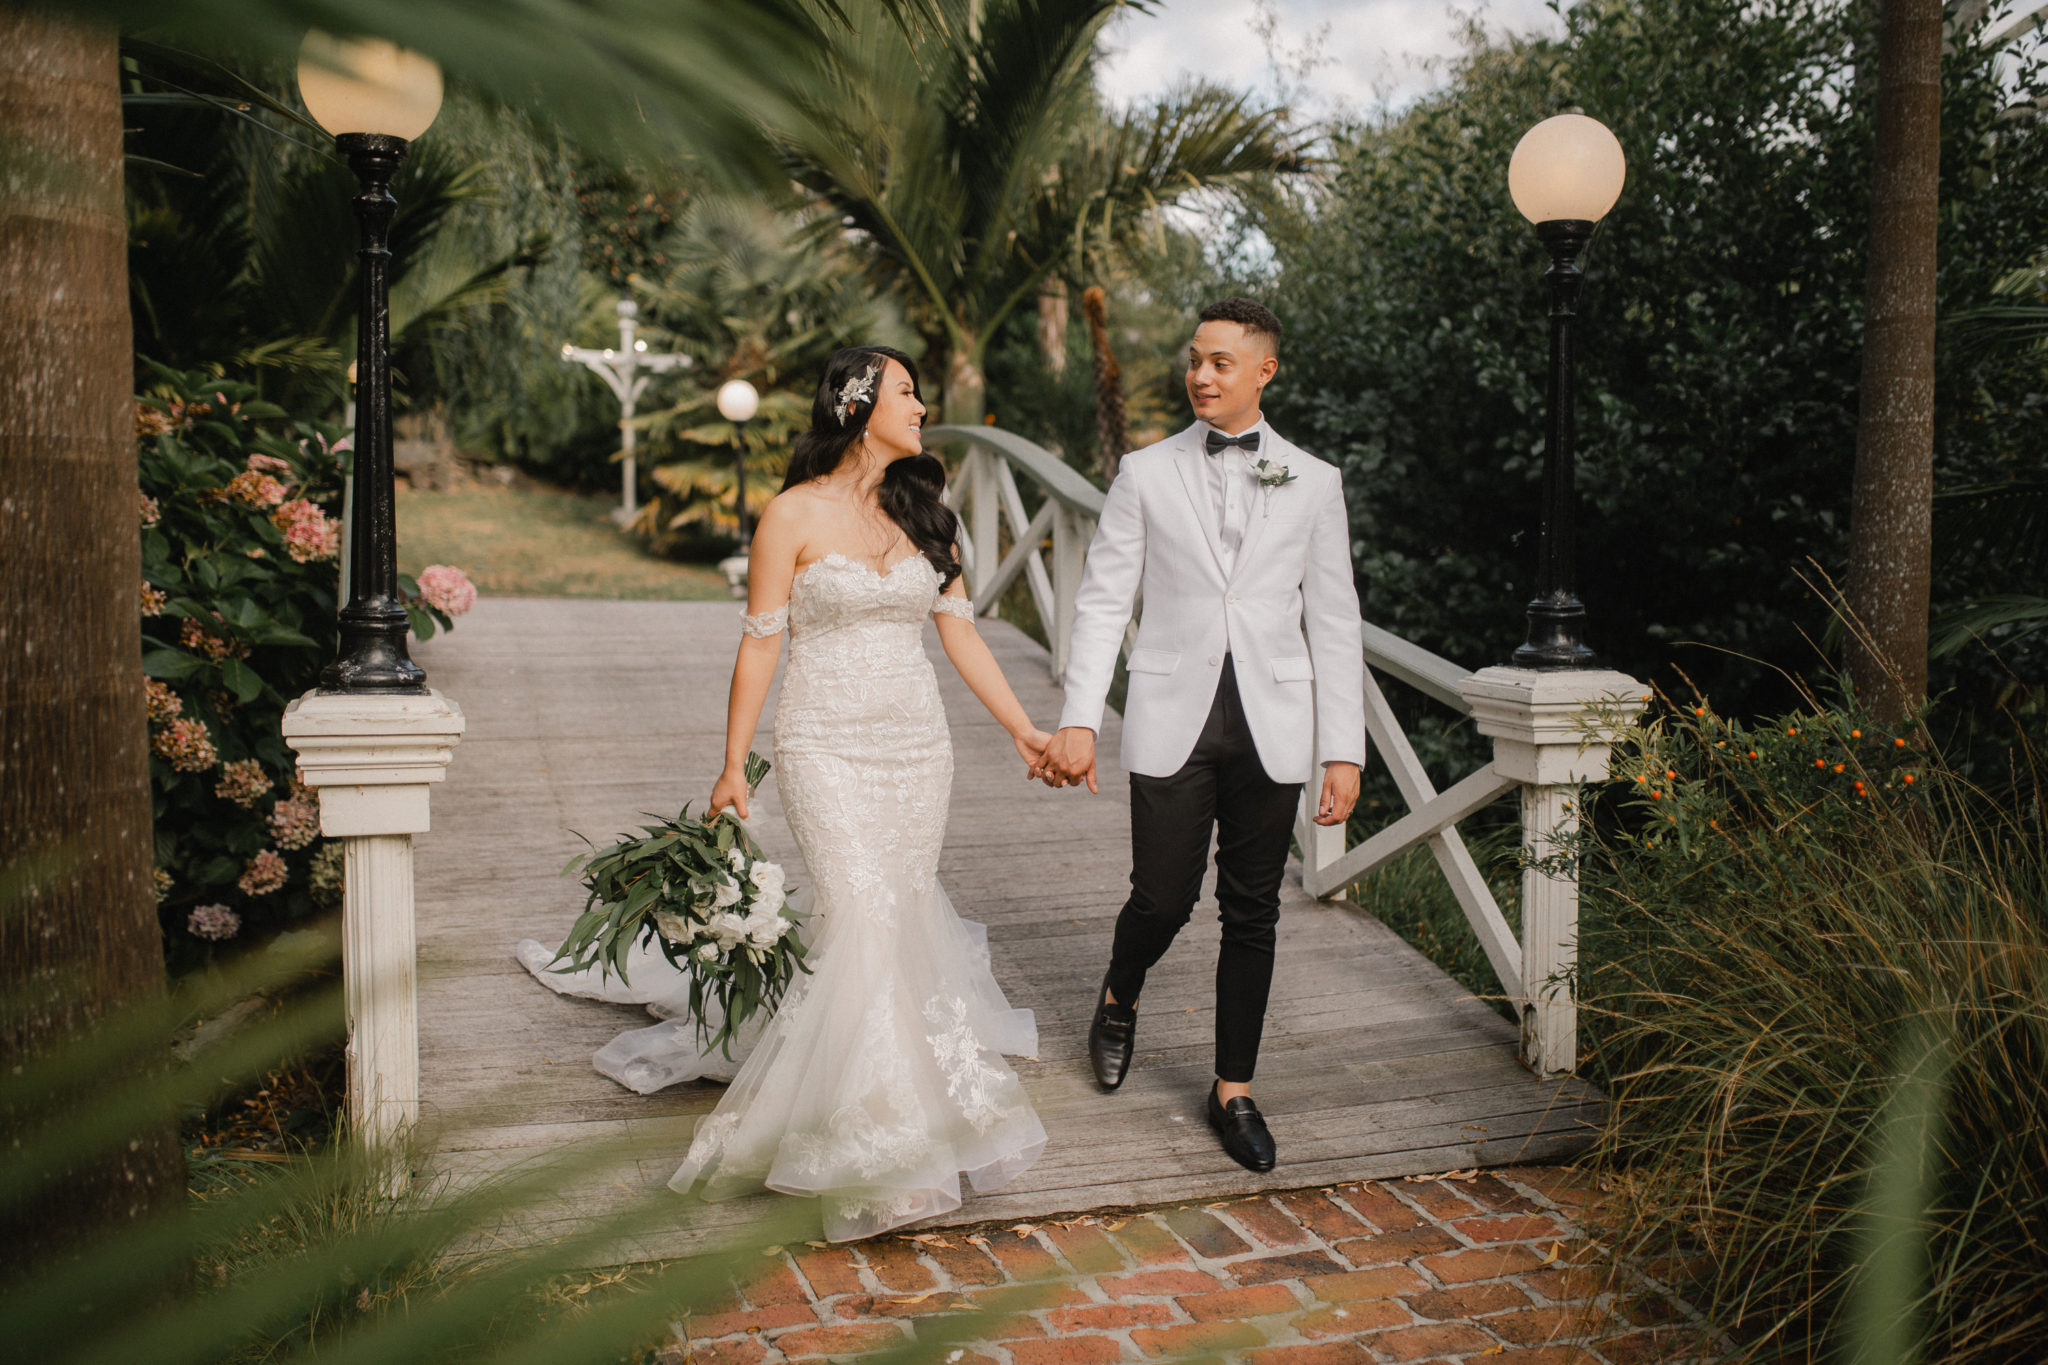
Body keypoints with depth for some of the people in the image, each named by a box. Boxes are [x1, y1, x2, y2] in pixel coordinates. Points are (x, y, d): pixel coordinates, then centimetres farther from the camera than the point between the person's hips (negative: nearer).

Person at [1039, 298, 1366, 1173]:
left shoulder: (1313, 483, 7)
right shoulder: (1146, 473, 4)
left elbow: (1333, 621, 6)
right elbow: (1102, 601, 1)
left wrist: (1344, 749, 1)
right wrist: (1078, 721, -9)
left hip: (1271, 725, 1)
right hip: (1172, 716, -1)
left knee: (1252, 913, 7)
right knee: (1164, 898, -2)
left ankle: (1233, 1091, 21)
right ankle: (1120, 996, 33)